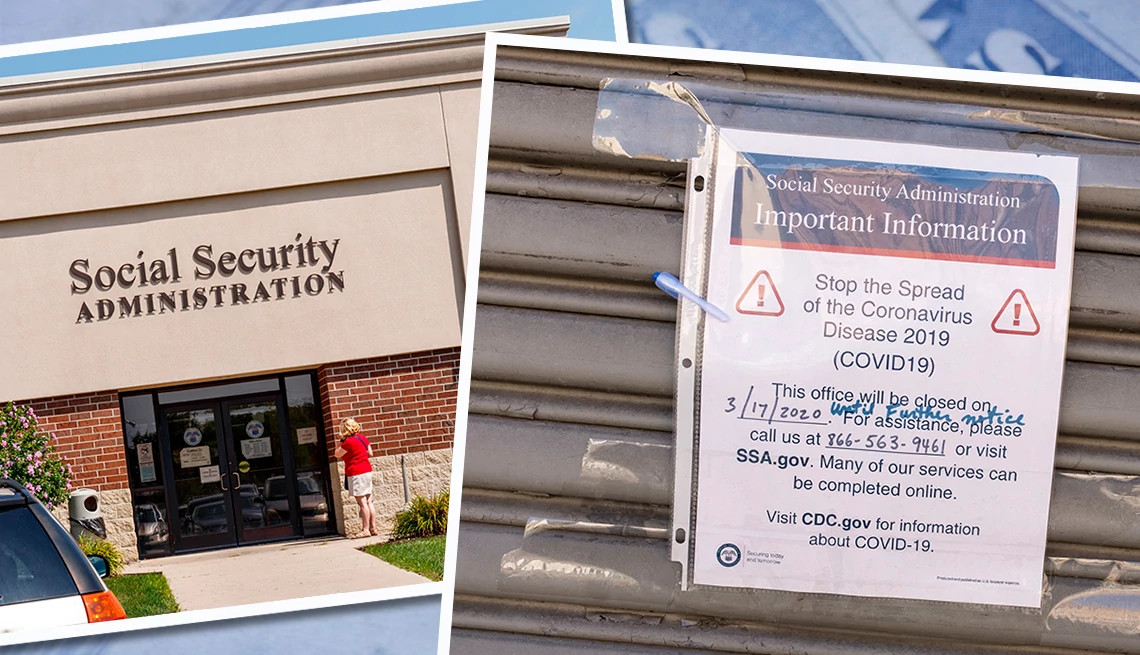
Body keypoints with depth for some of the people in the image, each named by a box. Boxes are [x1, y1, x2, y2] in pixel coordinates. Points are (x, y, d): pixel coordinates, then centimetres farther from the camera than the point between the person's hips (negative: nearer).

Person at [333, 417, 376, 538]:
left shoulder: (349, 442, -15)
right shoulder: (362, 437, 9)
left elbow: (337, 454, -6)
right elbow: (370, 453, 16)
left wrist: (340, 443, 6)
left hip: (356, 473, -9)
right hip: (367, 470, 9)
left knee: (362, 502, -7)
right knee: (368, 501, 10)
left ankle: (365, 529, -7)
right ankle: (373, 528, 11)